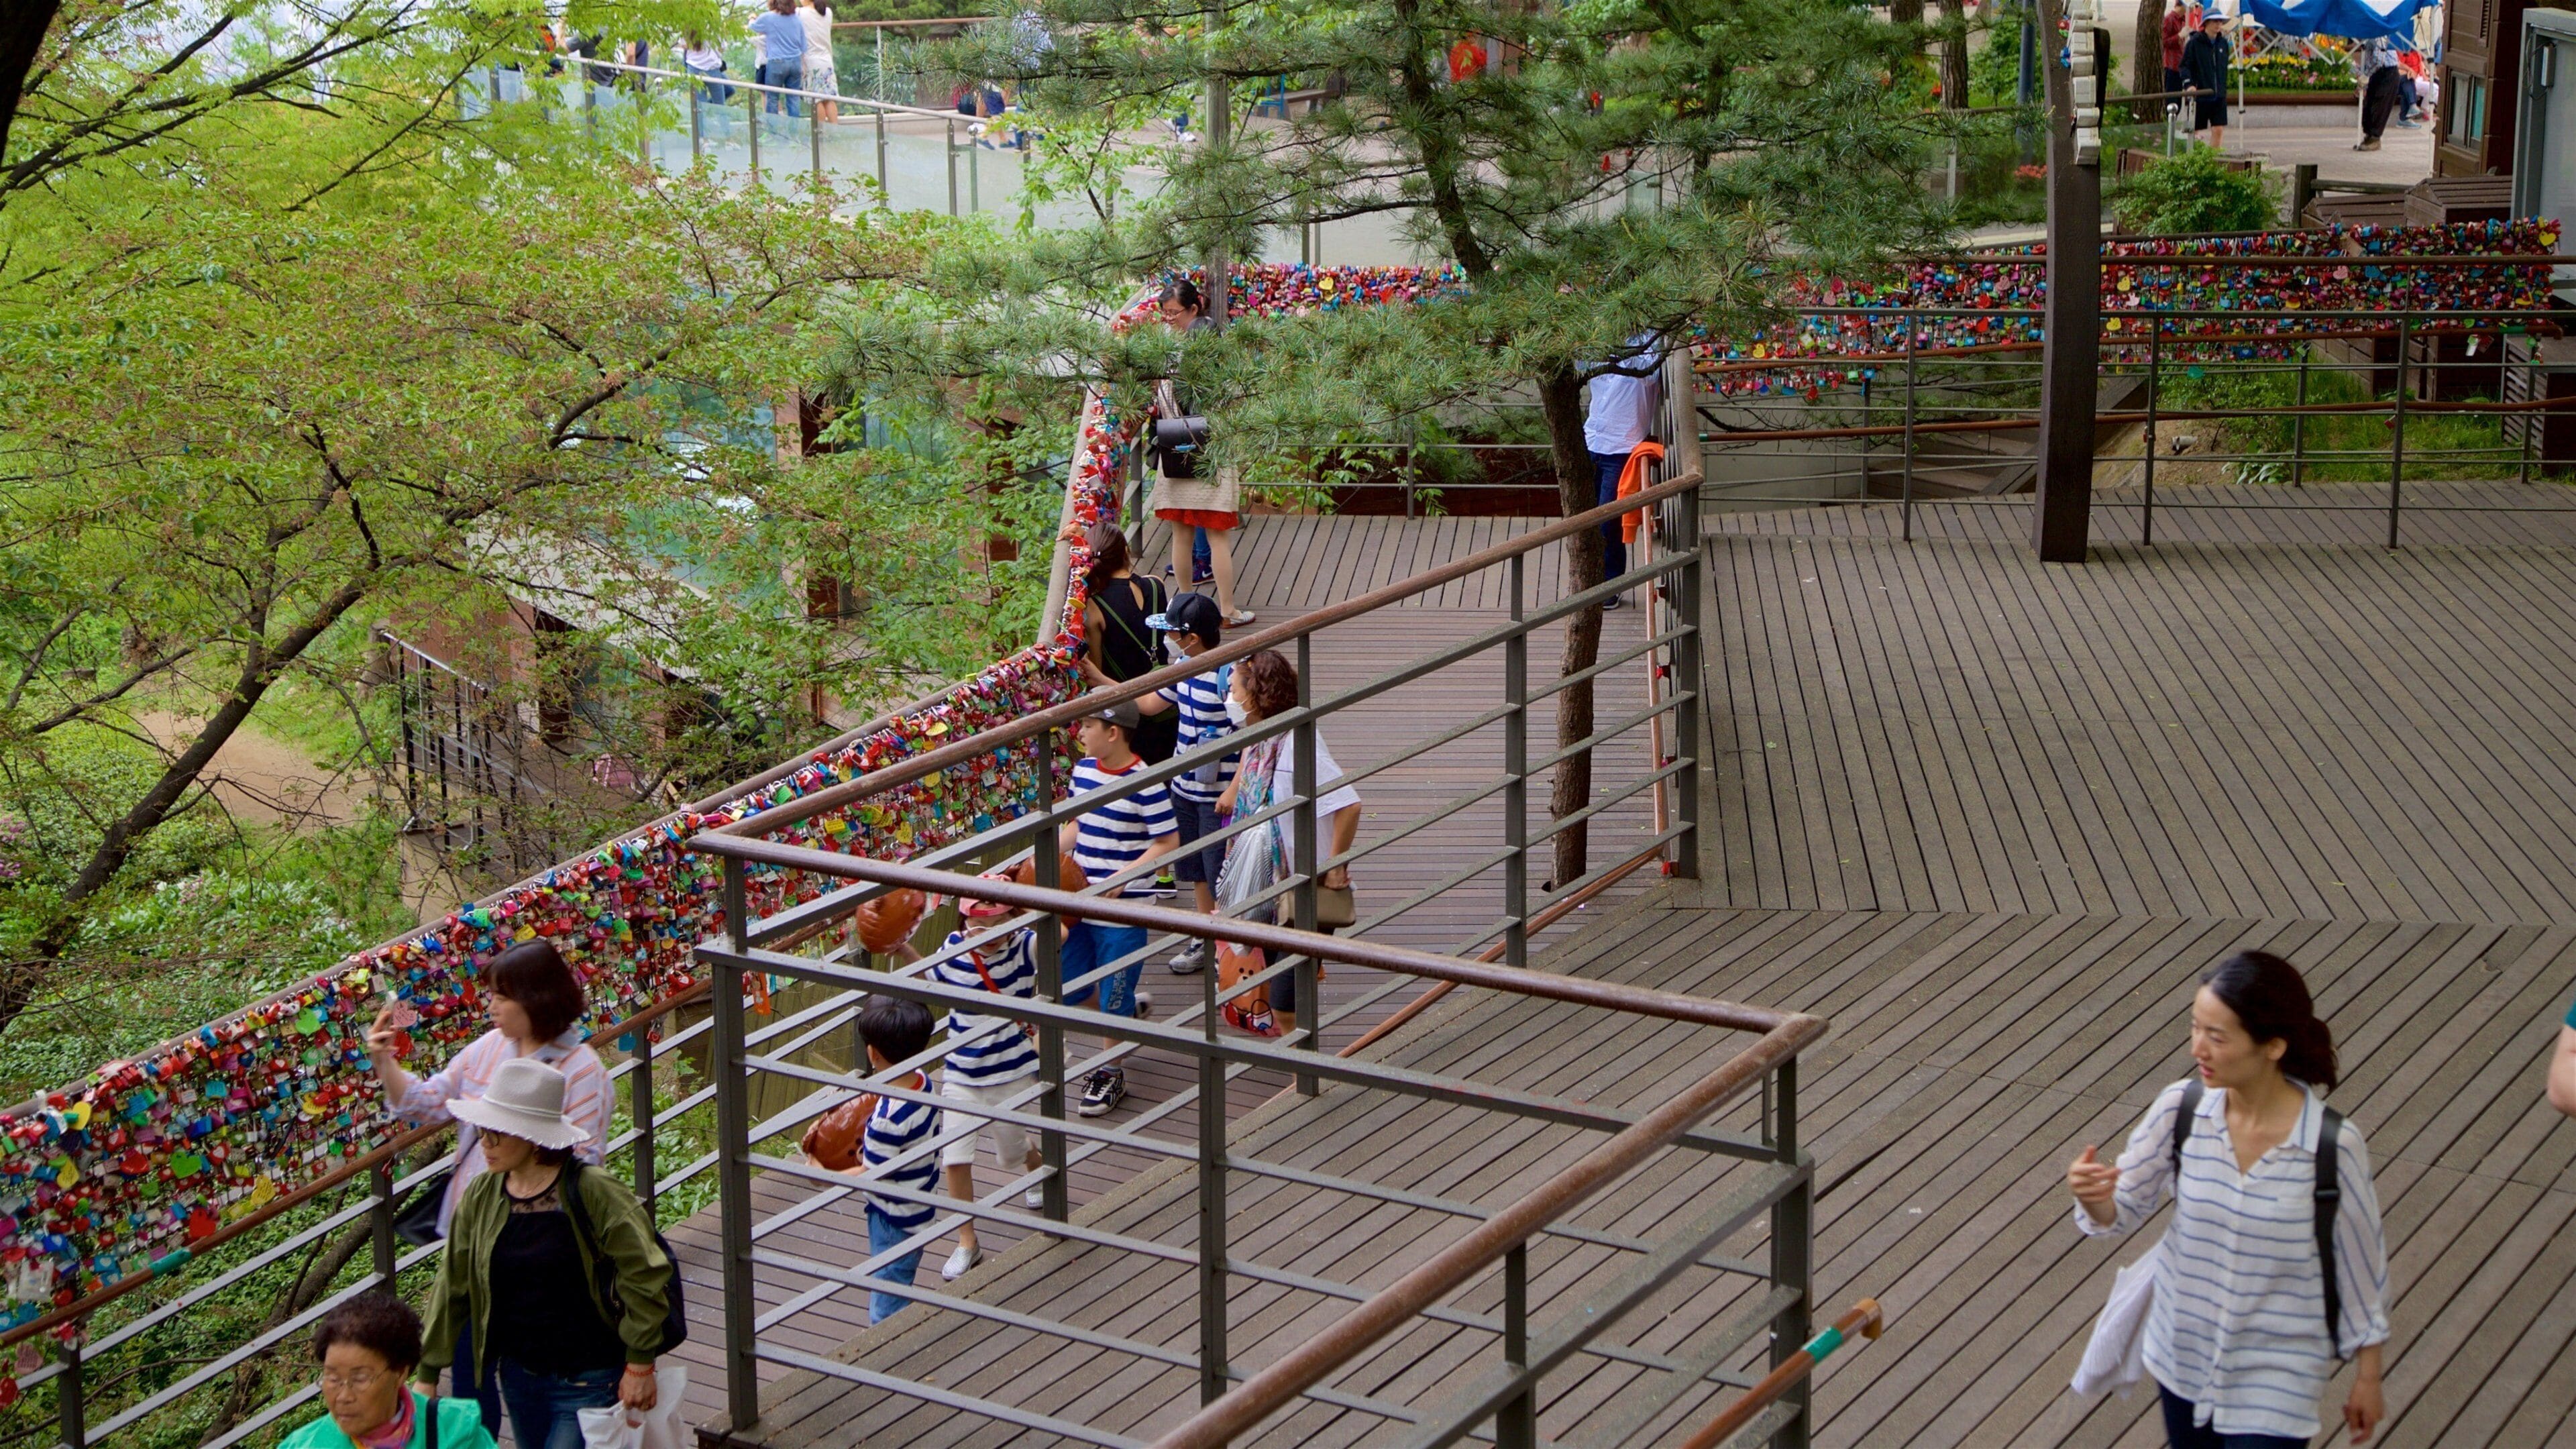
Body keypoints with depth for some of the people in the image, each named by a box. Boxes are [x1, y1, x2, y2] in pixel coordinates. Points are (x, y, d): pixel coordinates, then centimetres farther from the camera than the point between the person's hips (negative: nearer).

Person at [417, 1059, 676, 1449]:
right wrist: (427, 1375, 8)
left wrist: (640, 1366, -12)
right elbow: (452, 1288, 7)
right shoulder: (482, 1197, 1)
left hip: (588, 1383, -6)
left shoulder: (594, 1193, -15)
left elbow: (646, 1276, -12)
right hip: (520, 1376, 6)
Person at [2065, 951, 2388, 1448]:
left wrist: (2368, 1377, 1)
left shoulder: (2334, 1144, -22)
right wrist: (2095, 1198, -30)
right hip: (2183, 1350, 4)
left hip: (2276, 1374, -3)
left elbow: (2360, 1259, -9)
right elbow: (2123, 1211, -6)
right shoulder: (2181, 1109, -15)